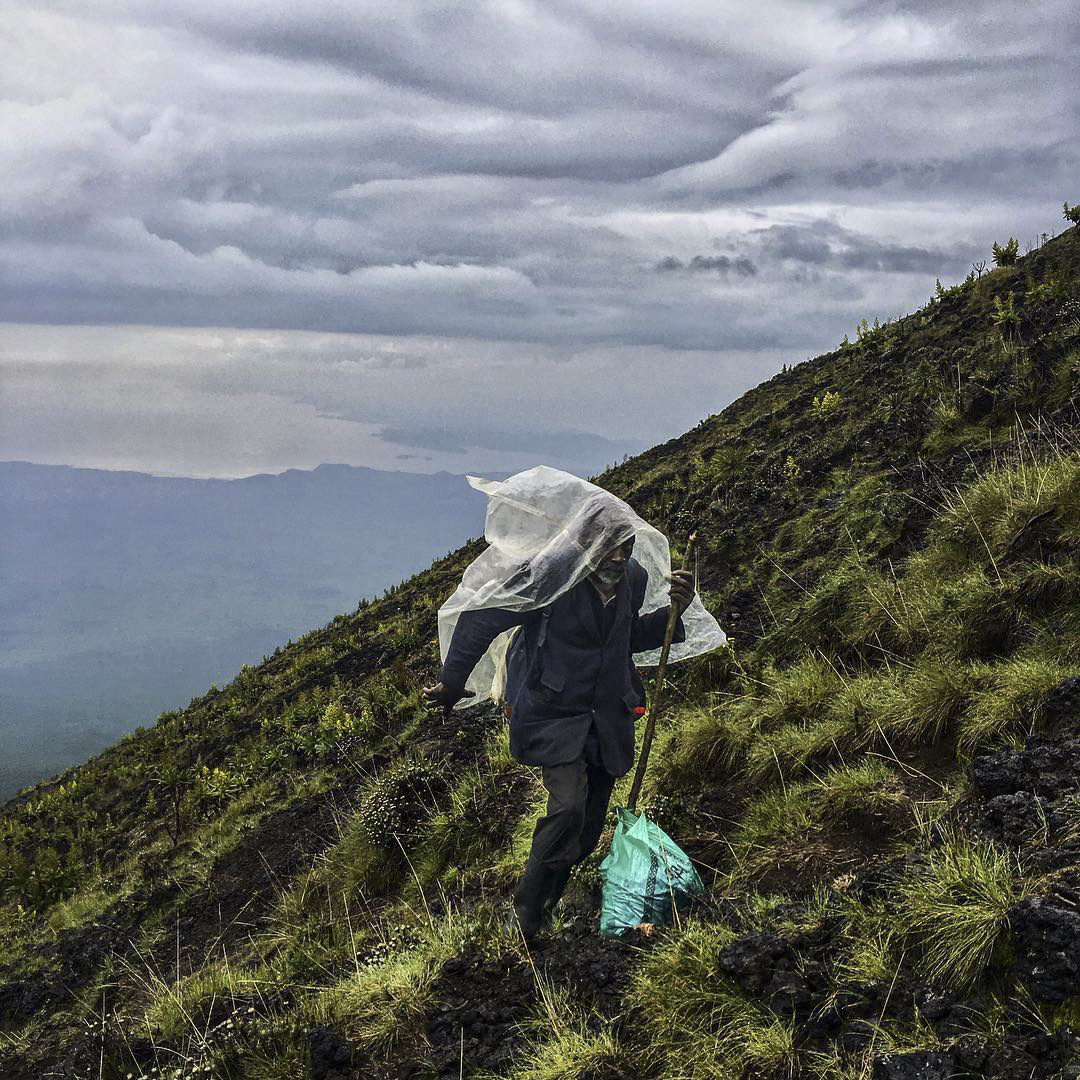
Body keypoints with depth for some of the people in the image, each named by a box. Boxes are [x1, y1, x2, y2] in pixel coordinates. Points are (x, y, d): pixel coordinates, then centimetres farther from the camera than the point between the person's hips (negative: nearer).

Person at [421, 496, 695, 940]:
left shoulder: (634, 577, -4)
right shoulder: (553, 578, -21)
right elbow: (480, 620, -12)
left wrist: (672, 611, -4)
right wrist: (451, 683, -4)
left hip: (608, 716, 6)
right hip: (556, 713, -6)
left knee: (589, 825, 9)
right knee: (568, 807, -22)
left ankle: (544, 907, 30)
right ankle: (524, 916, -6)